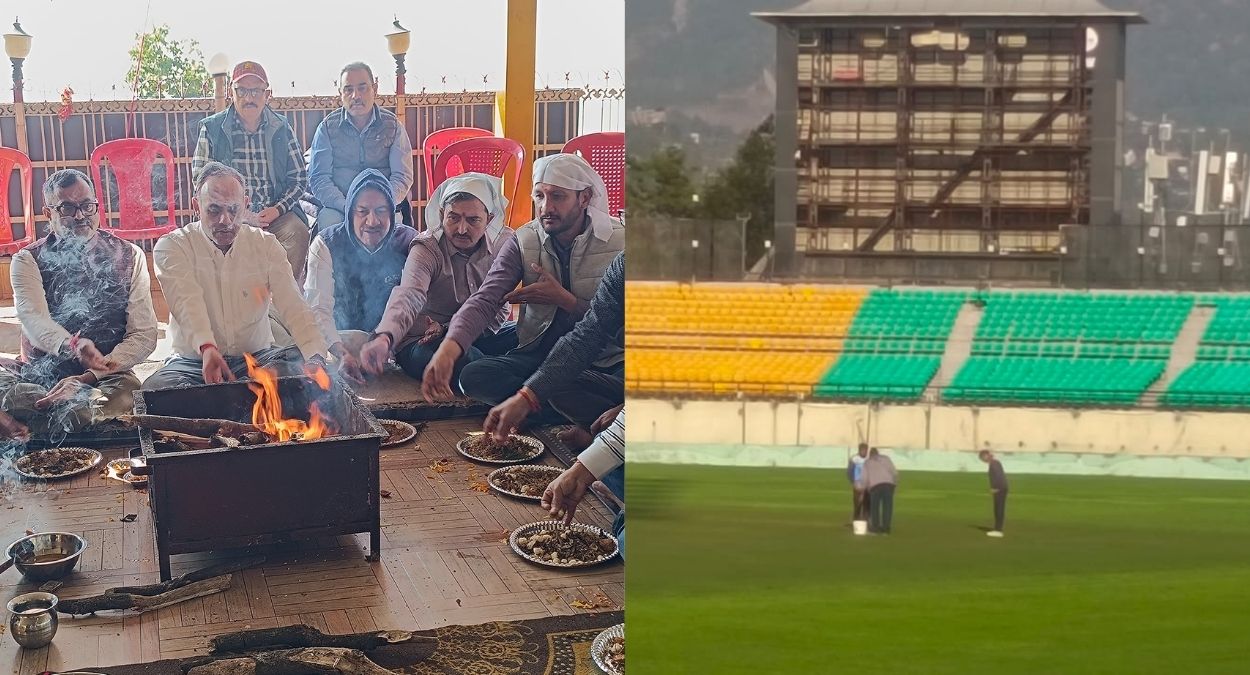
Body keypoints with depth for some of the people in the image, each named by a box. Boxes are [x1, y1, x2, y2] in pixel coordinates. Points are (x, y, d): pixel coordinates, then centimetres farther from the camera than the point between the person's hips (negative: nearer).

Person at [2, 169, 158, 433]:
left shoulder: (129, 257, 9)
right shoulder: (28, 260, 9)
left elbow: (144, 334, 0)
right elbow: (33, 319, -11)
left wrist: (89, 377, -15)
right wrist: (72, 346, -36)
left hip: (106, 376, -1)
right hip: (38, 371, 1)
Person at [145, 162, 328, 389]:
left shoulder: (266, 244, 4)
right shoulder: (172, 246, -3)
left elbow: (293, 306, -8)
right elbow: (188, 302, -21)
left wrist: (316, 356, -27)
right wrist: (207, 348, -42)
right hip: (195, 361, -2)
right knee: (155, 387, -33)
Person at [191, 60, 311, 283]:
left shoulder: (282, 129, 11)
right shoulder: (212, 128, 6)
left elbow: (300, 178, 12)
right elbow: (200, 179, 3)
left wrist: (277, 209, -7)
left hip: (275, 213, 2)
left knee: (298, 233, -28)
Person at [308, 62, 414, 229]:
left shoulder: (392, 125, 7)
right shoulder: (327, 128, 7)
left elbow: (402, 176, 3)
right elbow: (318, 178, 1)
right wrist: (346, 206, -17)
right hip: (337, 207, 0)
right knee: (328, 221, -33)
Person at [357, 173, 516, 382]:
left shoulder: (504, 242, -4)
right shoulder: (426, 249, -16)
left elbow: (499, 310, -3)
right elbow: (409, 296, -36)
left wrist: (449, 329, -18)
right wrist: (384, 338, -58)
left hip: (482, 334, 4)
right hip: (424, 341, -3)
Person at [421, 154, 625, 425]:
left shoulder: (618, 240, -6)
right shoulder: (523, 242, 0)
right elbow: (484, 301, -14)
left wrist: (564, 299, -17)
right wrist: (448, 350, -32)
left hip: (603, 360, -3)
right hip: (538, 354, 3)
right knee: (474, 377, -25)